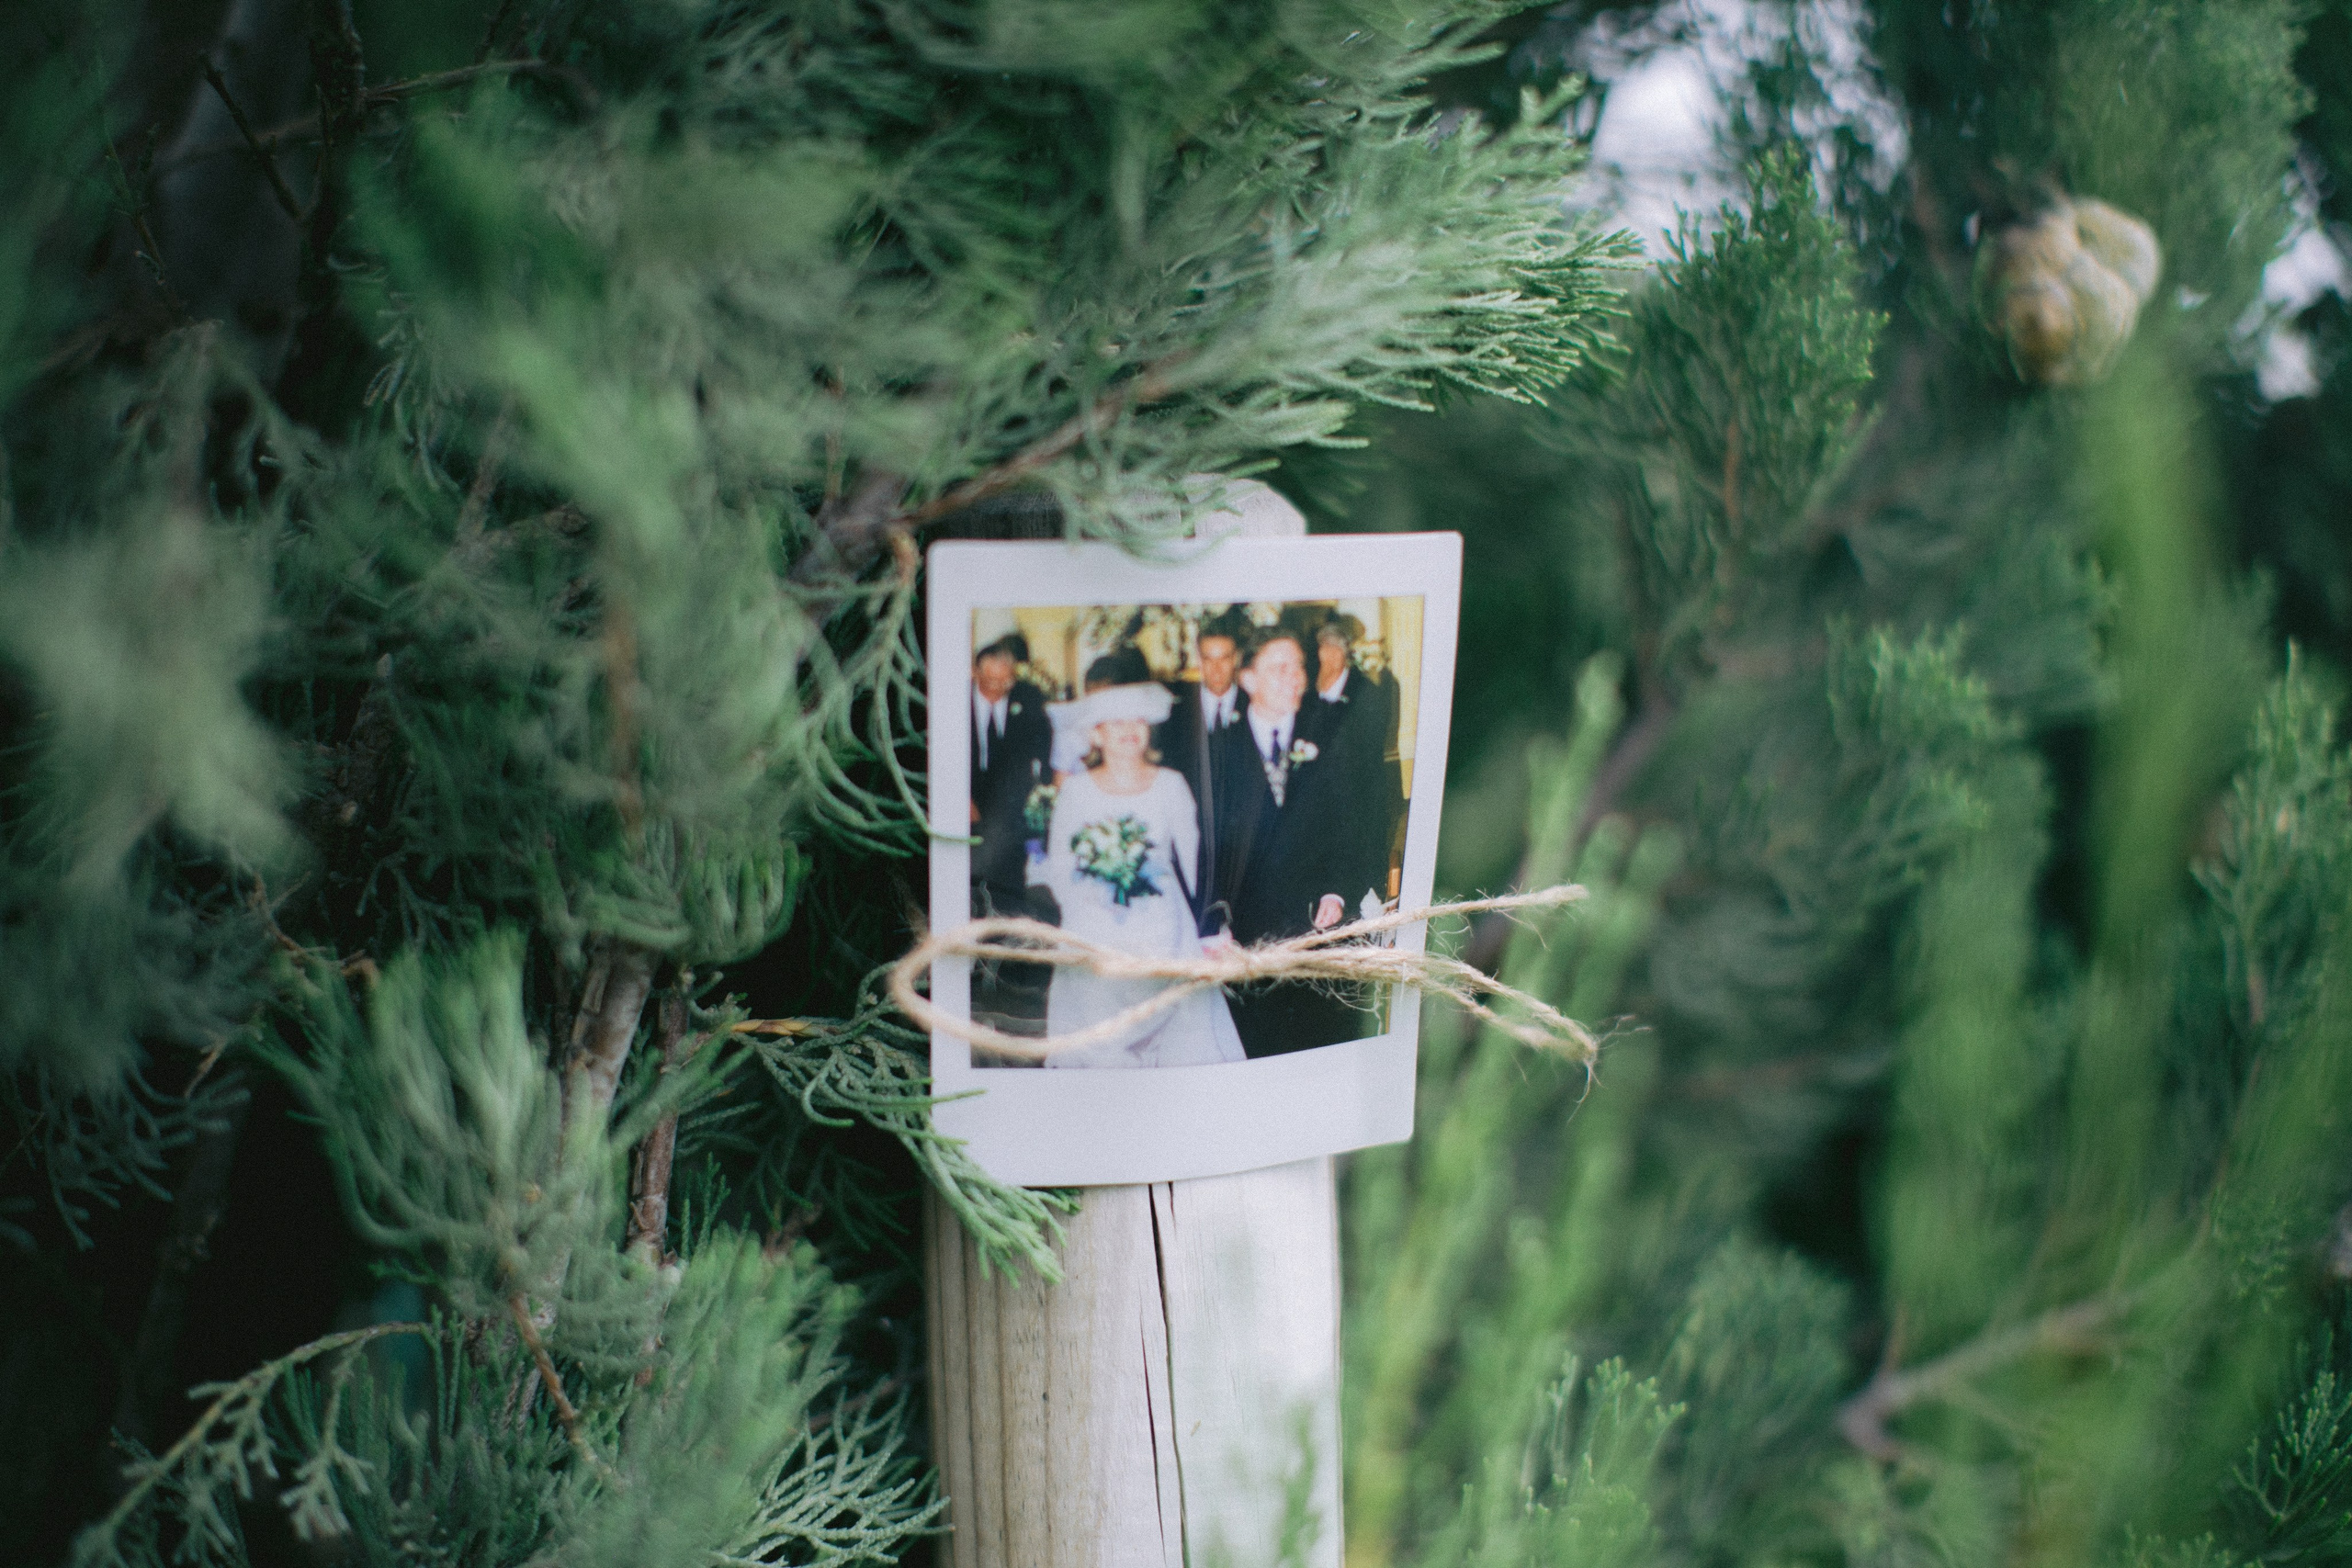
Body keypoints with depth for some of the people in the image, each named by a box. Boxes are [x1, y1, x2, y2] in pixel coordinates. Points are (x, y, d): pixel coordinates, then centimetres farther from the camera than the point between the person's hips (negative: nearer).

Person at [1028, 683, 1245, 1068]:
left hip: (1164, 938, 0)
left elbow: (1191, 855, 7)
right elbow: (1058, 867, 6)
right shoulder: (1076, 789, 3)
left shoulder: (1170, 785, 4)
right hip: (1094, 943, 0)